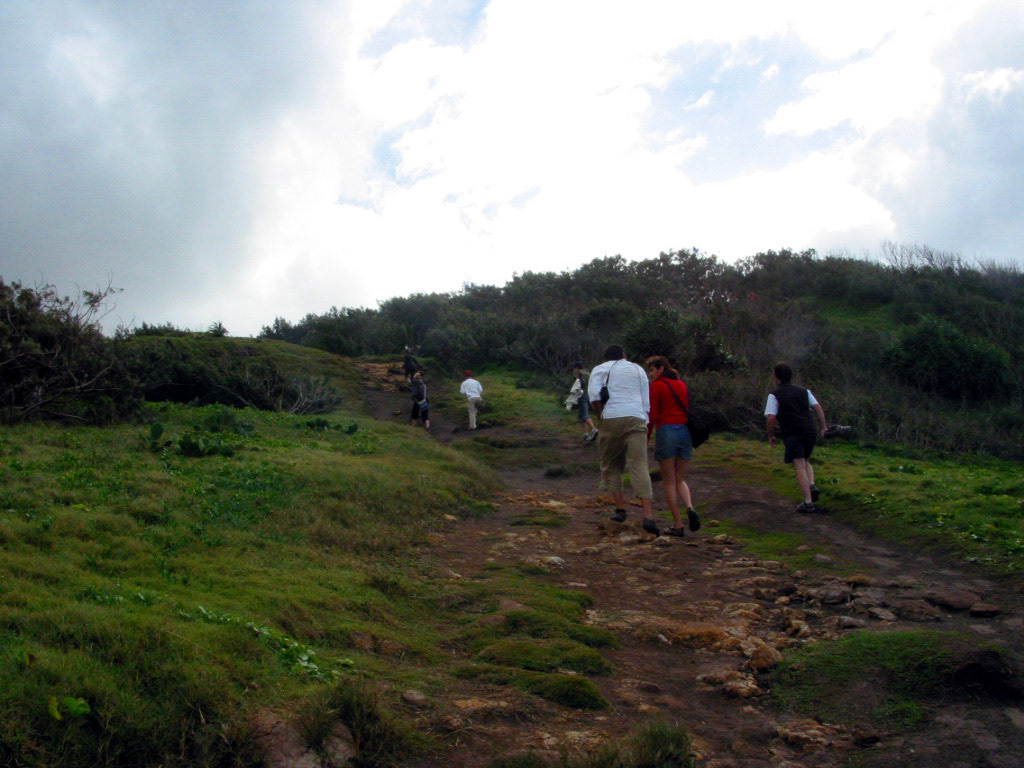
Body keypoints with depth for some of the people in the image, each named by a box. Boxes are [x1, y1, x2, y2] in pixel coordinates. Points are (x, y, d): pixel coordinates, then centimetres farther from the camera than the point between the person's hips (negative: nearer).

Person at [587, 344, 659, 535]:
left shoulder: (600, 369, 15)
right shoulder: (639, 370, 25)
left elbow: (594, 394, -4)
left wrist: (602, 414, 6)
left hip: (612, 419, -1)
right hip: (637, 419, 2)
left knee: (611, 464, 15)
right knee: (639, 467, -6)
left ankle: (620, 508, 9)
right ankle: (648, 516, -17)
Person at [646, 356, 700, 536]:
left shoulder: (656, 385, -3)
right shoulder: (682, 384, 14)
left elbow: (652, 415, -7)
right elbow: (688, 411, 14)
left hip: (666, 431, -5)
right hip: (685, 432, 6)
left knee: (669, 481, 3)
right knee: (680, 479, 16)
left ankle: (678, 525, 1)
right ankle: (690, 508, -12)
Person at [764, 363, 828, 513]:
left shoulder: (774, 395, 1)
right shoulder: (803, 391, 15)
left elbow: (771, 417, -7)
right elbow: (818, 408, 6)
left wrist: (770, 435, 4)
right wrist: (823, 426, 9)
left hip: (792, 434, -5)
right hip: (810, 431, 5)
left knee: (799, 467, -6)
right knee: (806, 461, 25)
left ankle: (808, 502, -11)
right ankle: (812, 485, 0)